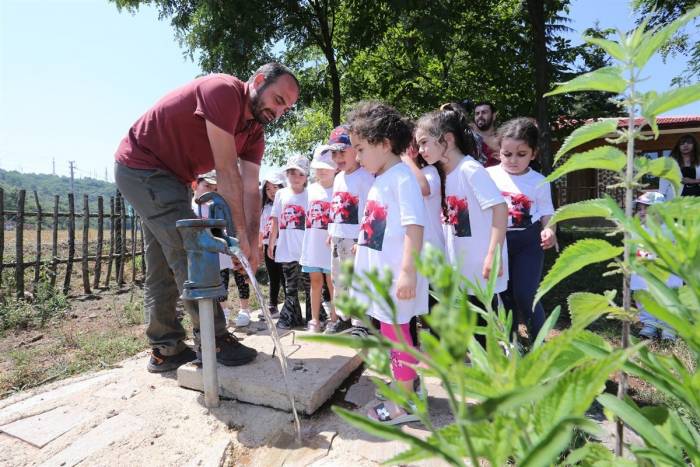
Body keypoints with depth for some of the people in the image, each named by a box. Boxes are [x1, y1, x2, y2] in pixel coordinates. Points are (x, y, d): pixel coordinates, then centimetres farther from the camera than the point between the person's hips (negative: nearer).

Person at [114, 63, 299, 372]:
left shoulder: (254, 131, 1)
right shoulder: (224, 90, -25)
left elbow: (250, 190, -7)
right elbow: (227, 172, -29)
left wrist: (251, 244, -15)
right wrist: (242, 235, -27)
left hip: (171, 178, 9)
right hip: (140, 165, -9)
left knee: (165, 264, 9)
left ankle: (165, 350, 19)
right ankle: (213, 340, -7)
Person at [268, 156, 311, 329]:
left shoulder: (309, 195, -2)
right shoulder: (281, 194, 7)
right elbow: (275, 222, 10)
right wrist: (271, 244, 11)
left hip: (306, 250, -3)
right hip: (286, 249, 3)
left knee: (309, 285, 6)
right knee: (290, 286, 13)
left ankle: (313, 317, 18)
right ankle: (290, 317, 24)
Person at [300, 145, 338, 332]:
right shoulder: (311, 188, 10)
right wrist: (306, 239, 14)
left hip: (331, 245, -5)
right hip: (312, 244, 5)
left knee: (332, 283, 4)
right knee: (315, 281, 13)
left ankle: (334, 320, 17)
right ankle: (315, 320, 23)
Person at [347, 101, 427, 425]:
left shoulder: (402, 178, -14)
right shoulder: (379, 180, 14)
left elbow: (415, 226, -22)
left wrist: (408, 272, -26)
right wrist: (359, 260, 23)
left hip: (395, 274, -9)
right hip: (379, 271, 9)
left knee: (394, 331, 0)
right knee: (392, 330, 19)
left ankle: (406, 403, 16)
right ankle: (406, 380, 37)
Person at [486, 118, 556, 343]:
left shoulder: (539, 182, 0)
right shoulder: (489, 175, -2)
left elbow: (546, 213, 6)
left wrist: (549, 230, -14)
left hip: (528, 241, -1)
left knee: (525, 295, -6)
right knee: (504, 294, 12)